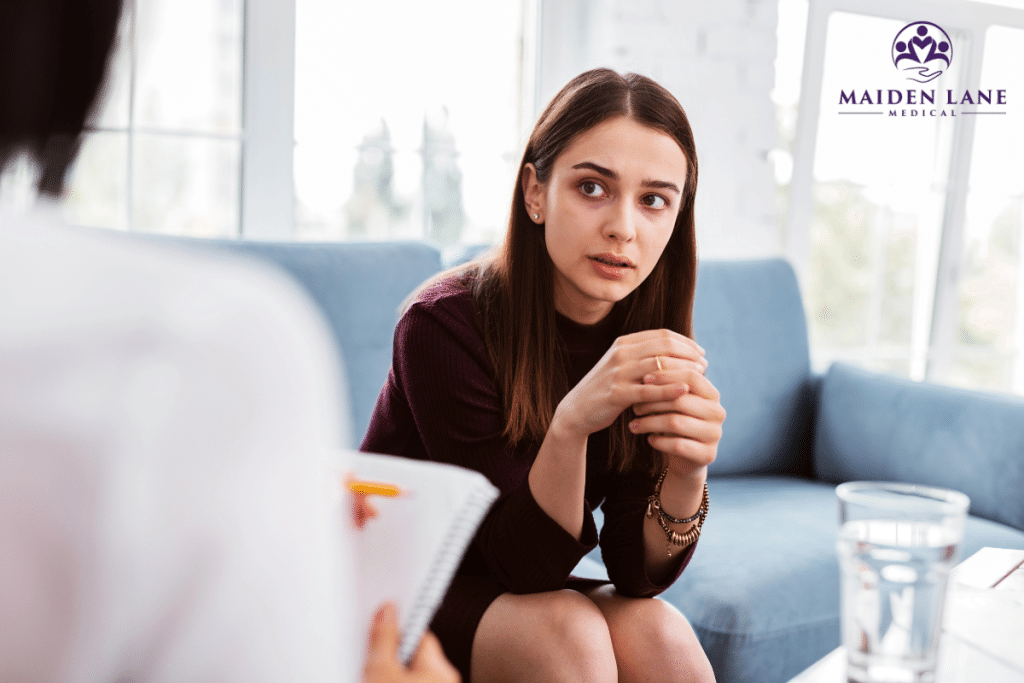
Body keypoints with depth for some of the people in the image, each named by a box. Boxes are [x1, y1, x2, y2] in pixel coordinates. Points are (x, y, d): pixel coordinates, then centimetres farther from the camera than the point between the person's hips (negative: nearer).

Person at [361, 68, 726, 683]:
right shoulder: (445, 323, -24)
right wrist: (571, 421, -42)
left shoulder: (651, 341, -10)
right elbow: (526, 565, -24)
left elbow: (635, 573, -13)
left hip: (521, 594, 4)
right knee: (567, 630, -29)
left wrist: (686, 476, -34)